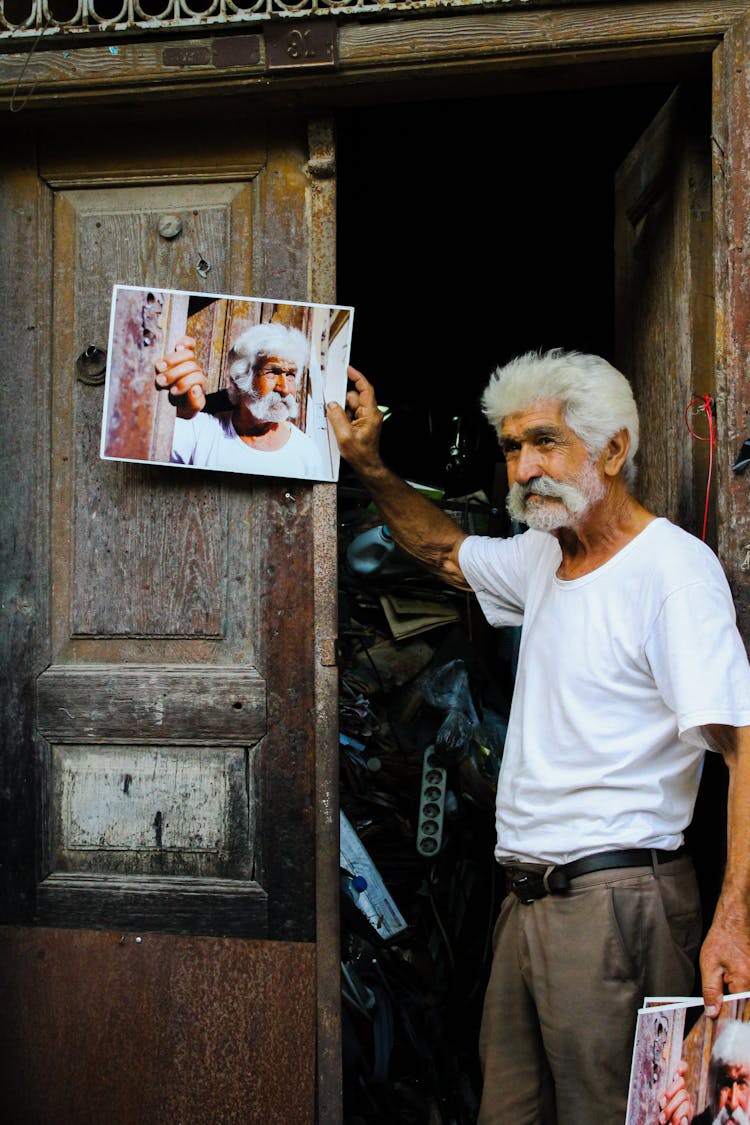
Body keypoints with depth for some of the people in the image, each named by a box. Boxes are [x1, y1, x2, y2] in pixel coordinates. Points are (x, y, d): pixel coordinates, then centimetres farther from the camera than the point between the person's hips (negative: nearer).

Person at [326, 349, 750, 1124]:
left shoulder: (673, 568, -14)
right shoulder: (543, 555, 12)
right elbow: (445, 551, 32)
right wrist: (369, 467, 20)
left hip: (615, 901, -8)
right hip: (527, 902, 8)